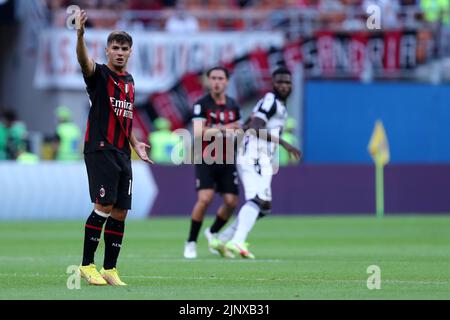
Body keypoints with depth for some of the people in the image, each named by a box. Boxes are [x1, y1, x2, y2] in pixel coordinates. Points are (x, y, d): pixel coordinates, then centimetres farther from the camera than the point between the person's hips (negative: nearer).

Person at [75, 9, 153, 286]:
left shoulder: (128, 80, 17)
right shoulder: (99, 74, -4)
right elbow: (84, 60, -27)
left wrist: (135, 143, 20)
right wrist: (80, 35, -45)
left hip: (122, 154, 7)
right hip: (100, 149, -7)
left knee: (119, 213, 5)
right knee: (104, 206, -15)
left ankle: (110, 269, 11)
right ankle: (87, 265, -8)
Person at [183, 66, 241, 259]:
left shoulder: (233, 106, 10)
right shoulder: (201, 105, -8)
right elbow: (198, 133, -19)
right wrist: (223, 129, -22)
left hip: (226, 161, 5)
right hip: (205, 160, -5)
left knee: (232, 202, -4)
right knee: (205, 199, -20)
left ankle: (213, 233, 25)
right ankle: (191, 242, -5)